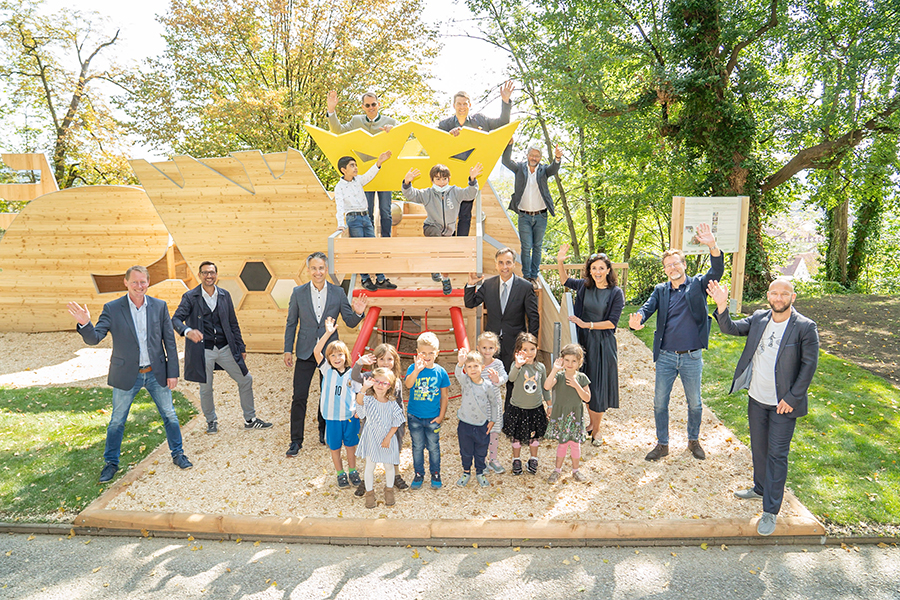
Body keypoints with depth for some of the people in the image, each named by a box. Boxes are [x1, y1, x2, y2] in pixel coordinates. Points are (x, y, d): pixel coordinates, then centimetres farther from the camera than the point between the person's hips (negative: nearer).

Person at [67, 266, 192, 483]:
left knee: (170, 415, 10)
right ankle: (111, 463, 29)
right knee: (117, 421, 11)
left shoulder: (159, 306, -4)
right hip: (126, 375, -1)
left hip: (156, 373, 1)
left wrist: (173, 372, -2)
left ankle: (178, 454, 28)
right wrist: (85, 324, -35)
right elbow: (94, 338, -13)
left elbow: (170, 342, 0)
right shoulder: (112, 308, -8)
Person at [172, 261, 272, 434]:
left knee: (246, 379, 4)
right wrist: (188, 331, -38)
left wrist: (241, 347, 10)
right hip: (203, 350, -3)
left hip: (225, 348, 3)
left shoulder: (225, 295, 7)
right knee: (206, 389, 7)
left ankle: (250, 419, 19)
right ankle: (211, 421, 32)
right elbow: (176, 319, -16)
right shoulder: (190, 297, -4)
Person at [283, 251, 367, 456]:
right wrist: (288, 350, 1)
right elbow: (291, 323, 4)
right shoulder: (298, 293, -2)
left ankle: (325, 432, 33)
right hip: (305, 352, -1)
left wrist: (358, 313, -21)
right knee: (299, 397, -1)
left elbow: (350, 322, 0)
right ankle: (296, 440, 11)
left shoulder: (338, 292, -2)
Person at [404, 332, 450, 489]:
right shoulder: (413, 368, -9)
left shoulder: (441, 372, -7)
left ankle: (435, 473, 30)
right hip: (414, 416, 0)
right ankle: (419, 474, 29)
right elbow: (407, 384, -30)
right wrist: (417, 370, -44)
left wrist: (441, 416, -1)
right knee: (417, 446, 12)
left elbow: (444, 396, 1)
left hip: (433, 418, 0)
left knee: (433, 447, 11)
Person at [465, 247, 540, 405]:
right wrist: (471, 285, -11)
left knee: (513, 382, 9)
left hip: (515, 343, -2)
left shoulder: (525, 287, -7)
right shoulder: (488, 284, 1)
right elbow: (470, 303, 5)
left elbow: (534, 317, -3)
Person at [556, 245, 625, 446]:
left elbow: (612, 323, -12)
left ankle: (596, 431, 17)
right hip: (584, 340, 4)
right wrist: (560, 261, 5)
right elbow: (565, 280, 19)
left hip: (603, 344, -4)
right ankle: (592, 423, 30)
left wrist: (588, 325, -16)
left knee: (598, 386, 2)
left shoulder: (616, 293, -9)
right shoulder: (585, 286, 2)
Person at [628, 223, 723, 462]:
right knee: (659, 402, 8)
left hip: (692, 357, -2)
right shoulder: (660, 290, 6)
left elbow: (717, 272, -18)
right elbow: (648, 307, -9)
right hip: (665, 357, 2)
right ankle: (662, 444, 25)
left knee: (695, 403, 12)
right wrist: (638, 320, -33)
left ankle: (693, 441, 35)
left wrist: (712, 246, -37)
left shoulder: (697, 285, -1)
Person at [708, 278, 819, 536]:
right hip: (757, 399, 5)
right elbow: (730, 328, -2)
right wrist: (722, 306, -21)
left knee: (777, 454, 0)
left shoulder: (805, 327, -13)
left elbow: (809, 365, -11)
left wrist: (791, 398, -14)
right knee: (758, 448, 20)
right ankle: (760, 488, 41)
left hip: (783, 404, -5)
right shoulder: (758, 318, 0)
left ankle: (770, 512, 9)